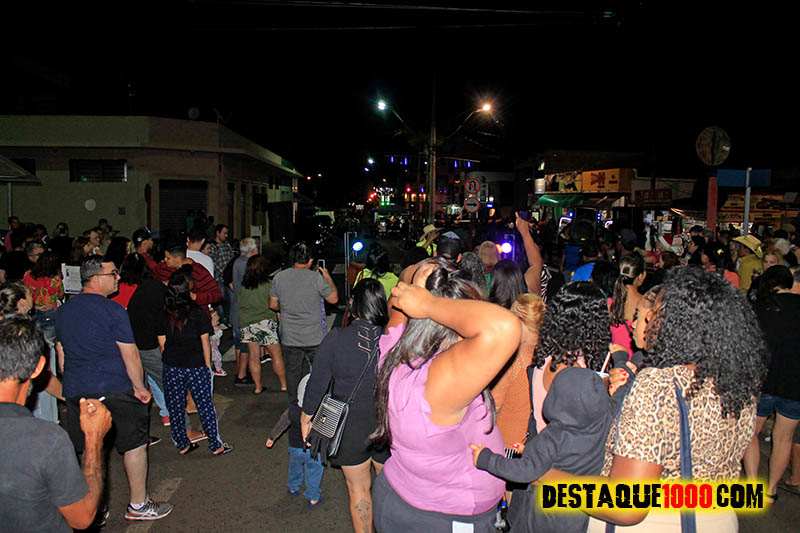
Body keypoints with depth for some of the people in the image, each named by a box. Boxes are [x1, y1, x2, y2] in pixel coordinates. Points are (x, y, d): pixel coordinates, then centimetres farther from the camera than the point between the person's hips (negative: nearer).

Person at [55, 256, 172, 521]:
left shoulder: (63, 311, 8)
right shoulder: (112, 310, -14)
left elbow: (61, 357, 16)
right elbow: (130, 354, -13)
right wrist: (140, 387, -3)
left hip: (76, 392, 7)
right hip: (115, 390, -6)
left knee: (89, 451, 15)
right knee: (135, 444, 9)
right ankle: (138, 505, 19)